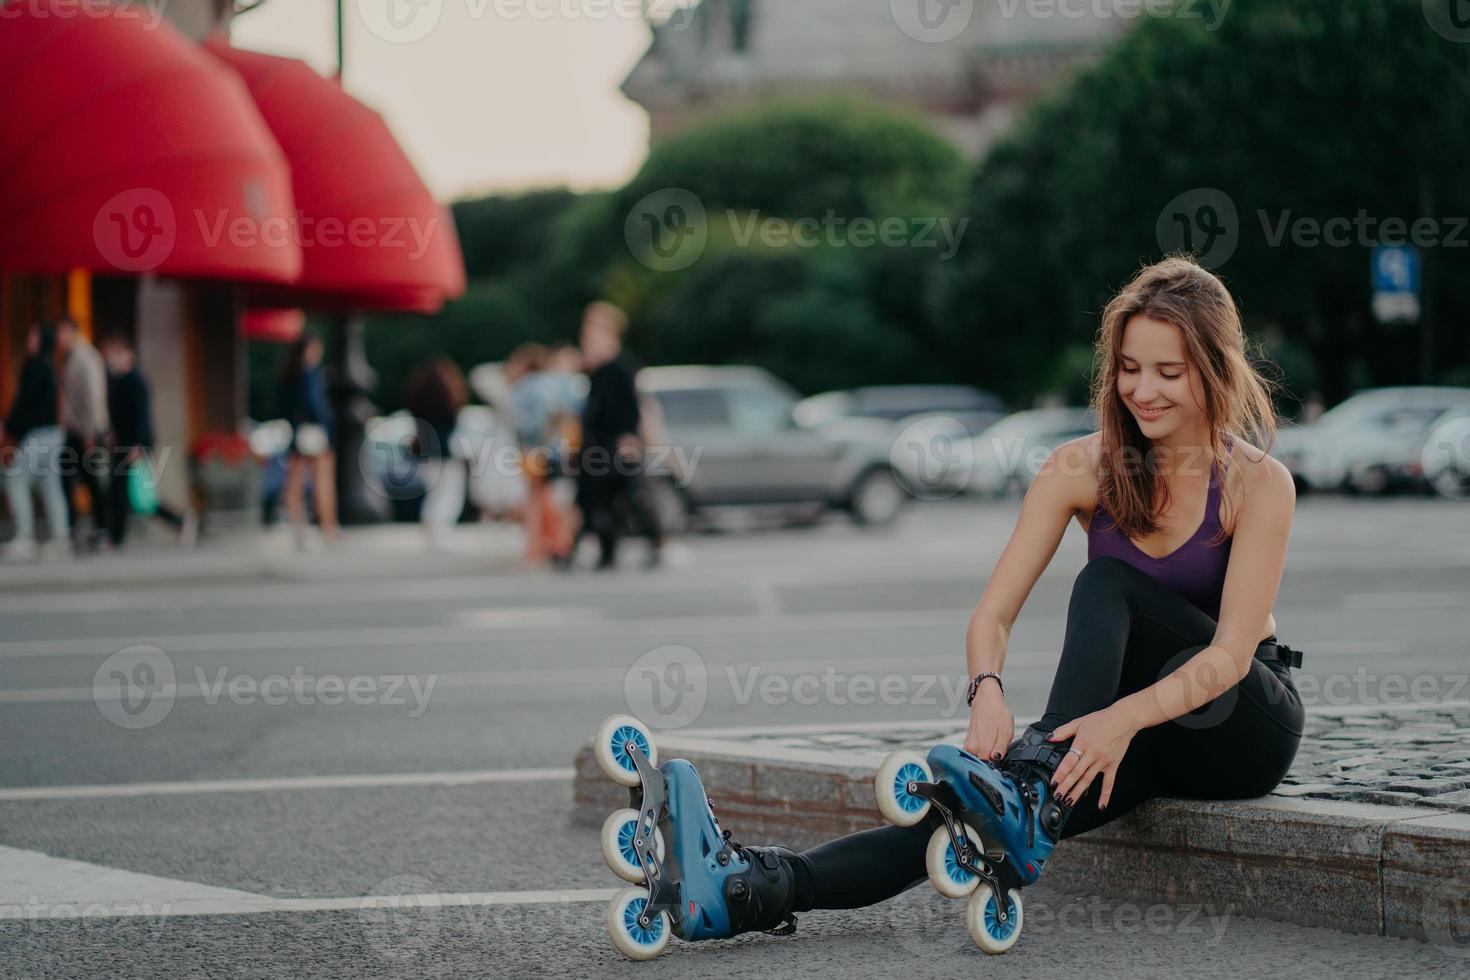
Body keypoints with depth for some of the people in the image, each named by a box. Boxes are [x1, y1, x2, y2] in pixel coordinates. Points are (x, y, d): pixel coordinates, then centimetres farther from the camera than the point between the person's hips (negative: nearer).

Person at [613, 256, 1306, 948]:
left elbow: (1232, 652, -22)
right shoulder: (1081, 469, -4)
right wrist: (987, 689, -35)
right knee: (979, 808, -27)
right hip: (1141, 736, 2)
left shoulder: (1259, 484, -14)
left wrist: (1124, 716, -40)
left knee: (1106, 582, -29)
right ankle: (753, 893, -47)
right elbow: (993, 613, -11)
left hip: (1239, 729, -2)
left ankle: (1036, 782, -46)